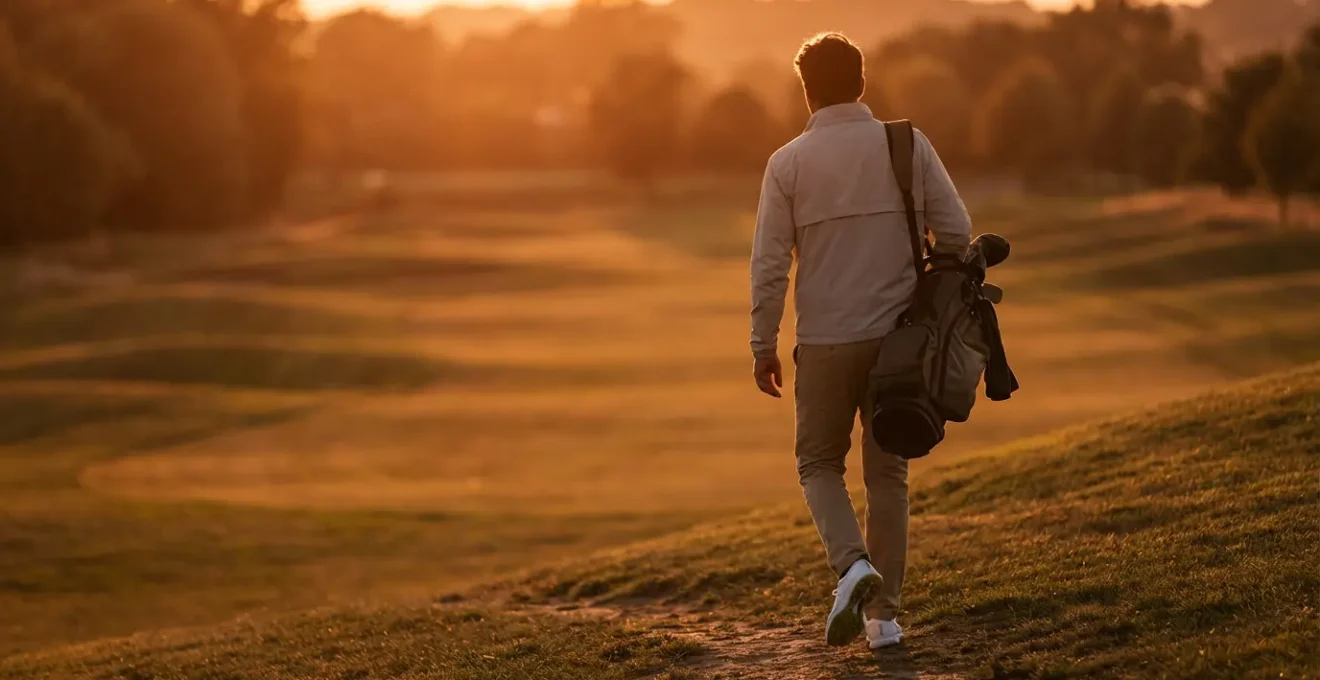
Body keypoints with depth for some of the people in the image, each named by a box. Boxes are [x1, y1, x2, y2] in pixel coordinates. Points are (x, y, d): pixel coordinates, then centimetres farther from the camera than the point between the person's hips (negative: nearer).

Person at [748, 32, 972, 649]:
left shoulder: (788, 163, -4)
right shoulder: (909, 146, -1)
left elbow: (769, 263, -5)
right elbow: (956, 232, -2)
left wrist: (764, 346, 3)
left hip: (826, 343, -1)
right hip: (898, 335, 2)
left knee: (819, 463, 16)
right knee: (886, 472, 12)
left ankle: (853, 564, -10)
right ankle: (883, 613, 12)